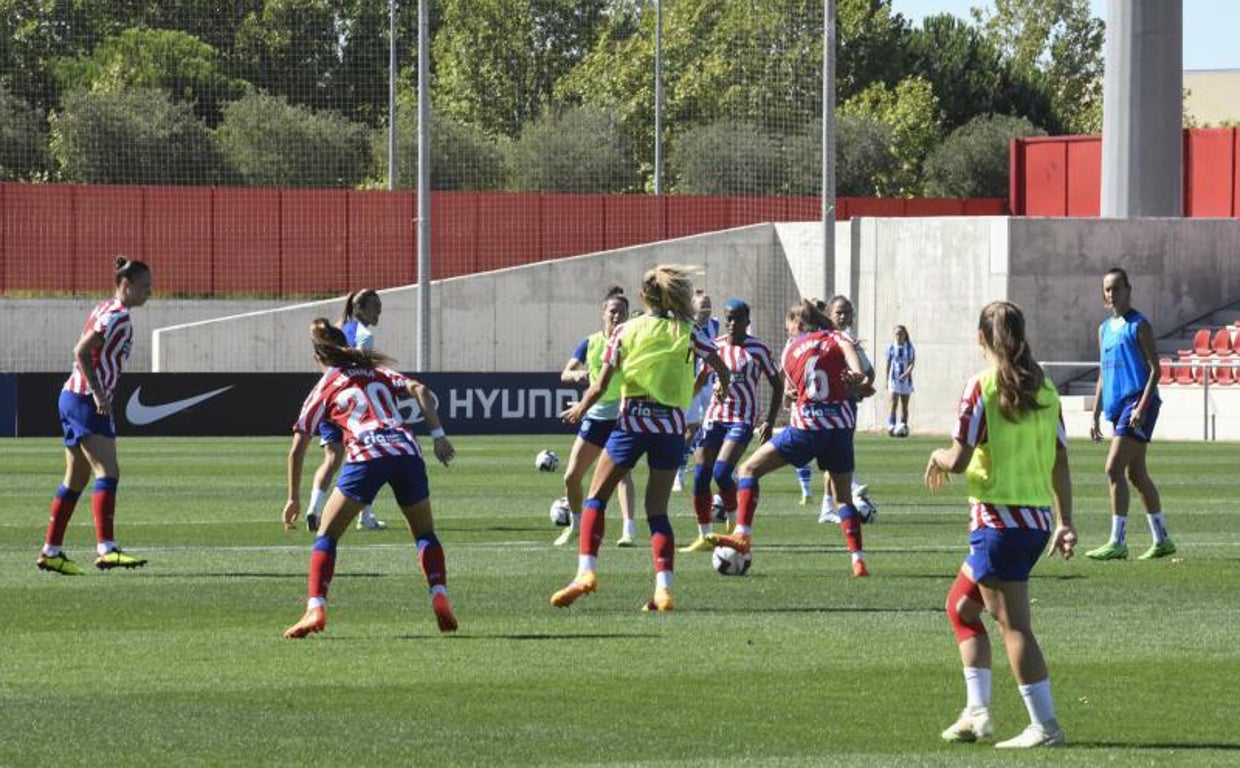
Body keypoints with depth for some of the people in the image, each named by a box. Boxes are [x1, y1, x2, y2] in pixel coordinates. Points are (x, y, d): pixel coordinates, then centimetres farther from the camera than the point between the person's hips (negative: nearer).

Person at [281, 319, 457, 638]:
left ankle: (315, 609, -8)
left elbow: (297, 449, 17)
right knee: (425, 532, 20)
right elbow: (419, 390, 9)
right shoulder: (378, 372, 27)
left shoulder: (323, 390, 19)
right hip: (407, 449, 3)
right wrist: (438, 435, 6)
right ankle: (440, 598, 0)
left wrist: (294, 499, 25)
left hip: (366, 455, -3)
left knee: (327, 535, 8)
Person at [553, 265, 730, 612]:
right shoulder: (687, 331, 4)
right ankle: (663, 588, -6)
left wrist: (579, 410, 18)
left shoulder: (625, 331, 2)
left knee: (596, 498, 8)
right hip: (672, 424, 2)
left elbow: (600, 386, -1)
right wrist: (722, 388, 27)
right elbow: (722, 370, 3)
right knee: (658, 511, 8)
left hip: (632, 420, -2)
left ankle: (585, 570, -9)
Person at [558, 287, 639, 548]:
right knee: (571, 477, 5)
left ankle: (629, 530, -31)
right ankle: (576, 524, 30)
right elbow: (565, 374, -1)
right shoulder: (591, 343, 4)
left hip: (623, 416, -4)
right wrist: (576, 374, -24)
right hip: (595, 416, 4)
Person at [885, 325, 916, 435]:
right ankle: (891, 425, -17)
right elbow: (888, 364, 7)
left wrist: (907, 373, -23)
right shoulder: (891, 347, 2)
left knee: (904, 405, 7)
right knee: (894, 403, -14)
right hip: (894, 379, -1)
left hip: (906, 379, 1)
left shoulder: (909, 347, 1)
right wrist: (887, 380, 7)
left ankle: (903, 428, 14)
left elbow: (912, 363, -5)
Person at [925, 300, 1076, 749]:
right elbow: (1059, 462, 9)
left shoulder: (982, 387, -11)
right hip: (1038, 518, 7)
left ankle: (1045, 725, -7)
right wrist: (1065, 523, 14)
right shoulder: (1044, 388, 8)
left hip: (999, 519, -7)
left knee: (1014, 624, -4)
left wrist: (938, 457, 8)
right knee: (961, 606, 20)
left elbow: (959, 460, -15)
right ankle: (977, 712, 16)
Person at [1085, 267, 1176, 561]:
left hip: (1137, 402, -9)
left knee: (1114, 468, -16)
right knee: (1136, 474, 12)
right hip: (1117, 405, 9)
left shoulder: (1139, 326, -7)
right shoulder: (1104, 329, 17)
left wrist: (1142, 407, -21)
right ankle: (1162, 540, 19)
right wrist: (1096, 415, 17)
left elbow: (1155, 370, -11)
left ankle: (1118, 542, -15)